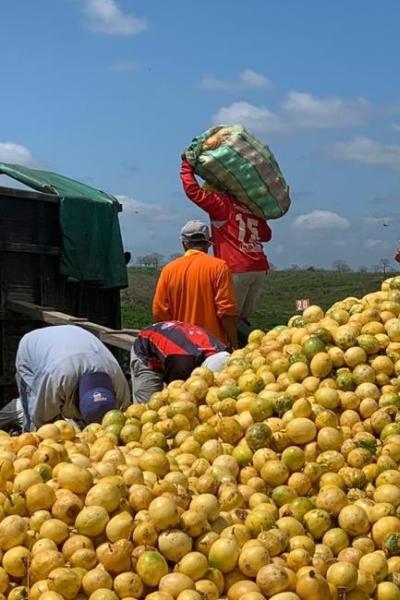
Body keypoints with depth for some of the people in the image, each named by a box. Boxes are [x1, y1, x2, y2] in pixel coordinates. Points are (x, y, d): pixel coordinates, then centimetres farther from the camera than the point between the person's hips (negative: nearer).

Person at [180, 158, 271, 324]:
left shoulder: (221, 203, 0)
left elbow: (193, 191, -4)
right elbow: (266, 235, 21)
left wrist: (186, 166, 9)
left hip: (237, 270, -7)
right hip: (260, 269, 7)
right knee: (243, 318, 11)